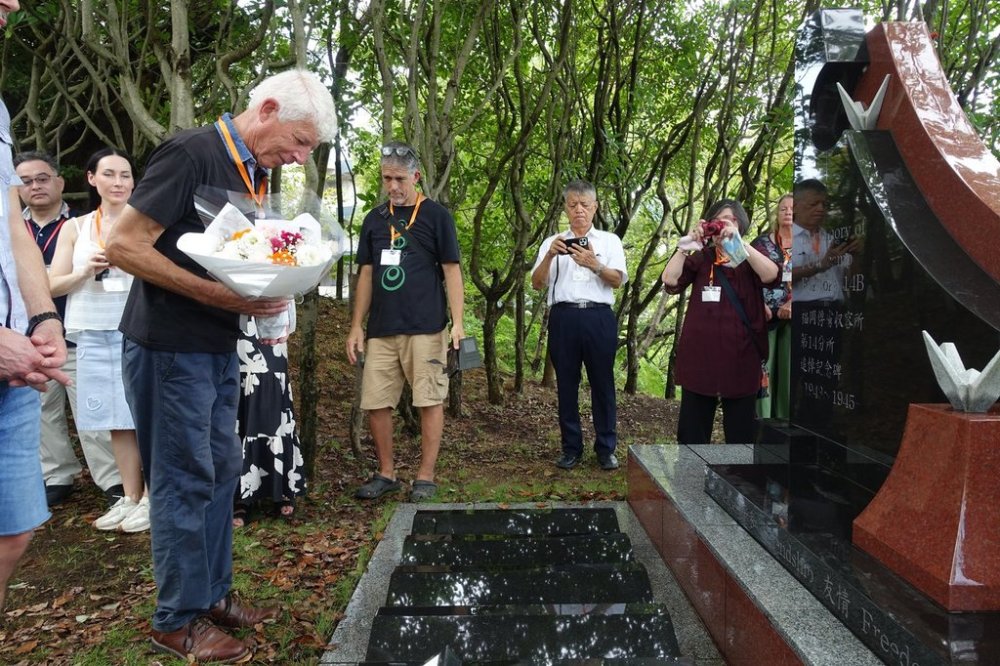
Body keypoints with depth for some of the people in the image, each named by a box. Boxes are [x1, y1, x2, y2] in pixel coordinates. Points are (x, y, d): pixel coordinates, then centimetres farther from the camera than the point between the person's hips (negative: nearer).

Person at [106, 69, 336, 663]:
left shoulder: (253, 173, 11)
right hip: (171, 348, -9)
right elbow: (123, 245, -19)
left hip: (220, 347, 9)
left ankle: (214, 594, 29)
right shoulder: (190, 154, -15)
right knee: (185, 479, 0)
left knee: (222, 471, 14)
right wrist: (223, 296, -24)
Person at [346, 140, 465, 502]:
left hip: (425, 328, -4)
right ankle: (386, 473, 20)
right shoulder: (375, 219, 13)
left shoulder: (436, 215, 2)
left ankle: (425, 476, 11)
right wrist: (357, 326, 9)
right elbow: (366, 274, 15)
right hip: (381, 330, 4)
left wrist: (457, 323, -11)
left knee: (429, 401, 0)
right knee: (375, 403, 5)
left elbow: (451, 270, -2)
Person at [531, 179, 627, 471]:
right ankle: (571, 449, 12)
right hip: (563, 318, 1)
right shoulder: (553, 242, 16)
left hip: (598, 318, -1)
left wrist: (595, 264, -19)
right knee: (566, 385, 3)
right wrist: (550, 256, -12)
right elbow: (537, 283, 6)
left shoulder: (610, 240, 13)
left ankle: (606, 449, 9)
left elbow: (618, 281, 0)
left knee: (603, 383, 0)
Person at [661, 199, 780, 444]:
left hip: (740, 355, -1)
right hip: (700, 355, 1)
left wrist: (738, 242, -22)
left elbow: (772, 276, -14)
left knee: (741, 431, 7)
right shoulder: (700, 258, 9)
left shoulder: (753, 257, 9)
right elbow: (669, 280, -6)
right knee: (692, 429, 8)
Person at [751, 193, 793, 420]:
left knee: (789, 369, 3)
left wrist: (792, 303, -16)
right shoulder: (761, 242, 9)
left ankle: (786, 423, 10)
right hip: (765, 314, 0)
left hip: (792, 315, 1)